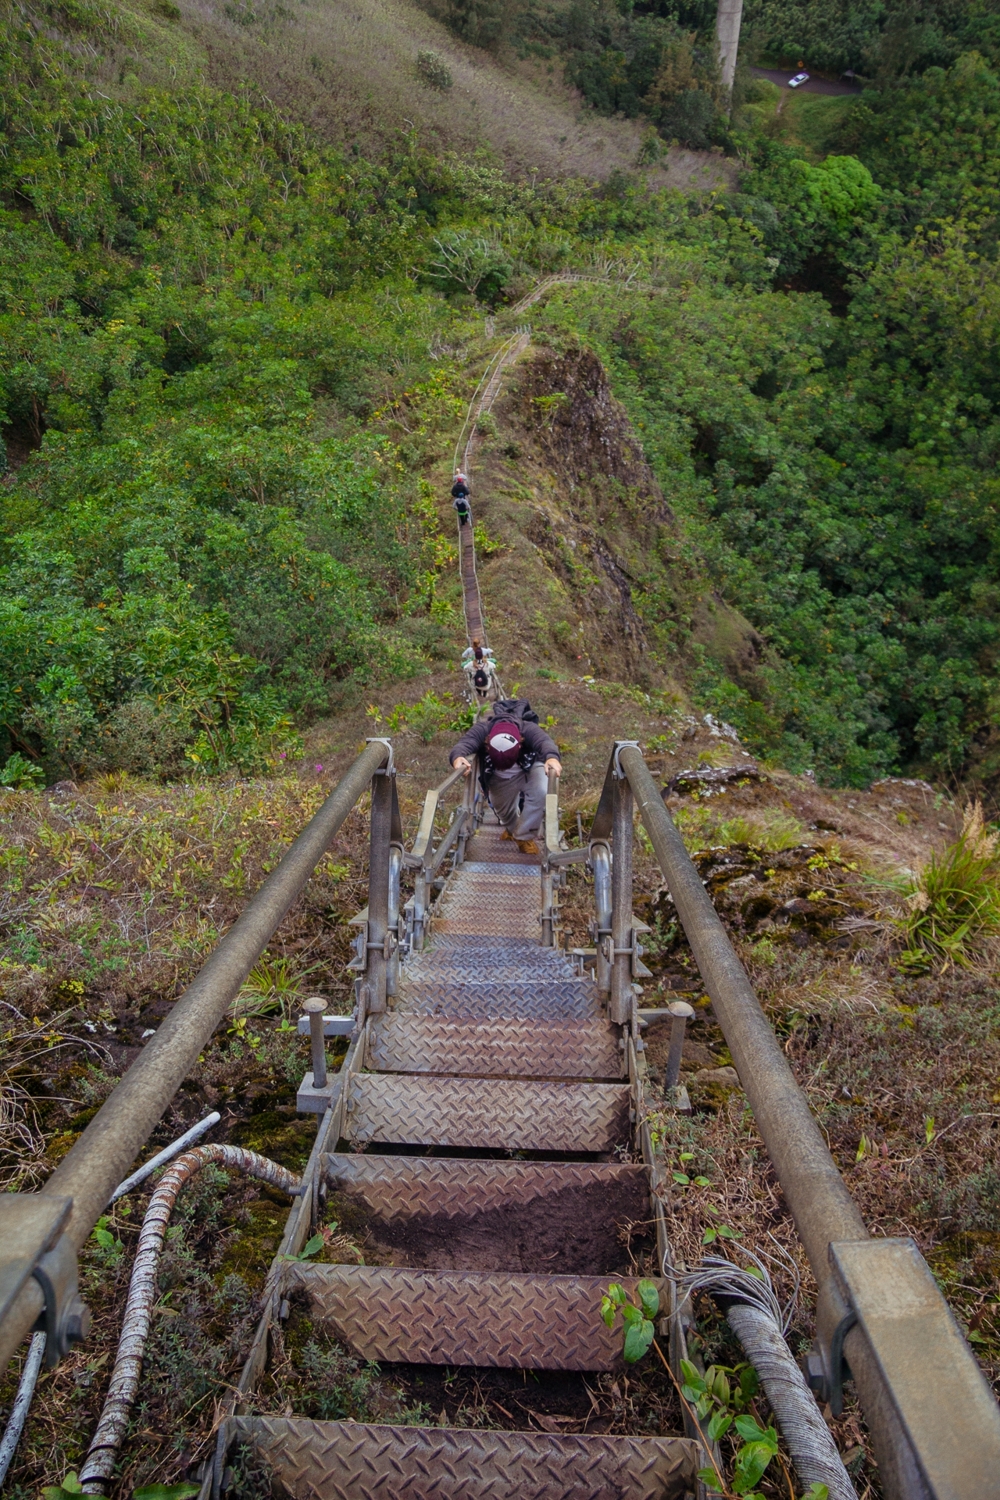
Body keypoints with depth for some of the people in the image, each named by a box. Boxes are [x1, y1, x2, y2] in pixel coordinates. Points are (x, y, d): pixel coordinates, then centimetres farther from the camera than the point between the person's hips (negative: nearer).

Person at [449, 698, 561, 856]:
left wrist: (552, 757, -83)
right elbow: (465, 742, -54)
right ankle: (513, 828, 52)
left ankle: (526, 836, -8)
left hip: (529, 768, -2)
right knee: (502, 807, 17)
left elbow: (544, 741, -60)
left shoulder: (529, 729, -41)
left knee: (540, 792, -28)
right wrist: (458, 757, -78)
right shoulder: (482, 730, -38)